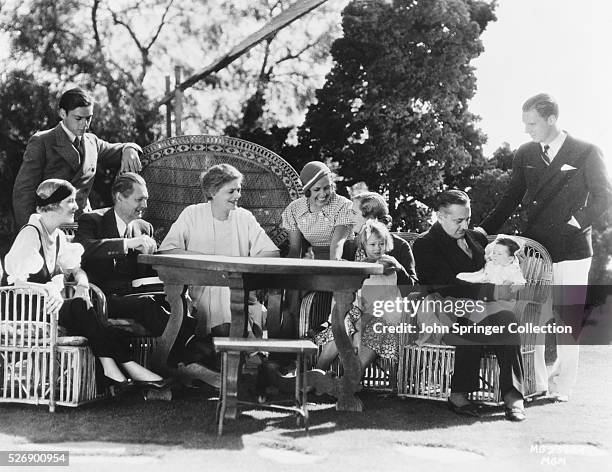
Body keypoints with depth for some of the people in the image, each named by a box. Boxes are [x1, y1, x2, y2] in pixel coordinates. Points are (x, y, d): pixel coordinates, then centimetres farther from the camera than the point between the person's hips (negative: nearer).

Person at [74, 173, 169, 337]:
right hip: (104, 297, -5)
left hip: (137, 294, 5)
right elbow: (81, 248, -23)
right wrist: (128, 243, -27)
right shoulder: (92, 220, 1)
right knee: (146, 303, -34)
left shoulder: (144, 228, 19)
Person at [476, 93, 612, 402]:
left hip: (571, 251, -3)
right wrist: (485, 229, 4)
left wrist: (580, 221, -10)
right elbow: (511, 199, 13)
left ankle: (562, 387, 10)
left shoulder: (586, 153, -2)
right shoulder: (525, 155, 9)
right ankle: (536, 384, 10)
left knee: (567, 322, 0)